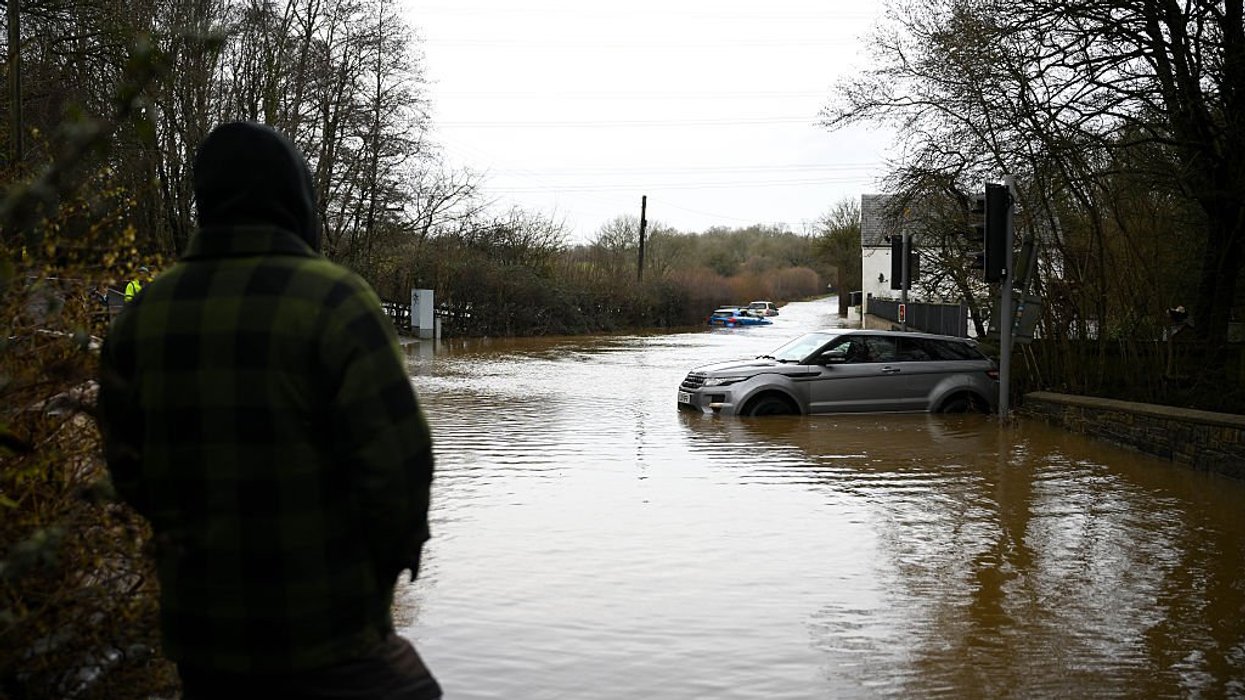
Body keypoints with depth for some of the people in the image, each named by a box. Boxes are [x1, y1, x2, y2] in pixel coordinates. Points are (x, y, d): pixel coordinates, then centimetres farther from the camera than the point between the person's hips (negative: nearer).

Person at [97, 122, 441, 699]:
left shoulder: (143, 314, 2)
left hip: (200, 628, 6)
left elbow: (127, 464, 8)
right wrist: (397, 551, -1)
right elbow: (397, 455, -18)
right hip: (327, 626, -5)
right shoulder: (332, 299, -15)